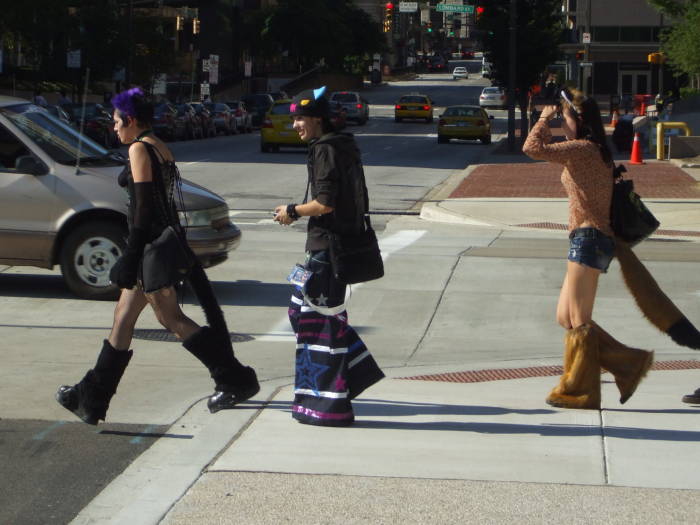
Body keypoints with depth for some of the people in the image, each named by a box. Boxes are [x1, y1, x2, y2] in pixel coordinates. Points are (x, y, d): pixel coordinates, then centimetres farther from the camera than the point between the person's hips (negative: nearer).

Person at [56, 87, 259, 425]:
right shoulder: (160, 148, 16)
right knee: (123, 318, 12)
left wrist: (129, 259, -18)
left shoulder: (139, 149, -11)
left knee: (171, 317, -8)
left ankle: (235, 380, -7)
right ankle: (90, 399, 17)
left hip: (152, 245, -10)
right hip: (165, 242, 10)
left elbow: (144, 207, -18)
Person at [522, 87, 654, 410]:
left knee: (578, 321, -5)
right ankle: (628, 363, 11)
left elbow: (532, 148, -17)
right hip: (590, 240, 10)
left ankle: (580, 392, 0)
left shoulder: (582, 149, -11)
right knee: (565, 318, 11)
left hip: (588, 238, -10)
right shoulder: (596, 152, 19)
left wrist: (544, 119, -5)